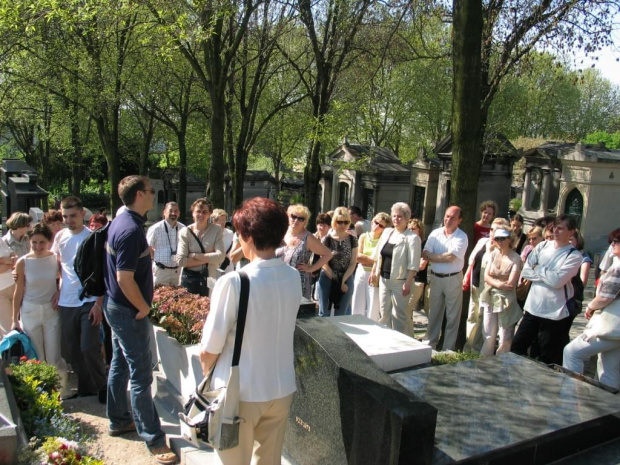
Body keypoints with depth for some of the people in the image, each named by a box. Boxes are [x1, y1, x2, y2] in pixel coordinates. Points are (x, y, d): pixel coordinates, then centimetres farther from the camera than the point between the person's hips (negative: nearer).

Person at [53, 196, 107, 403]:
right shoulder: (60, 237, 5)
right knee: (72, 350, 11)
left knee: (89, 348, -6)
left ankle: (102, 385, 14)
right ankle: (85, 386, 27)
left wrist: (99, 303, -14)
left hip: (89, 302, -5)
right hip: (66, 303, 5)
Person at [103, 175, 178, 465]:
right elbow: (125, 278, -26)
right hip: (130, 312, -10)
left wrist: (144, 252, 9)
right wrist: (144, 307, -15)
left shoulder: (120, 222, 8)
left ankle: (119, 420, 36)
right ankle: (153, 439, 6)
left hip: (116, 307, 10)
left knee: (120, 365, 21)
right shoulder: (131, 229, -23)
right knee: (141, 376, -3)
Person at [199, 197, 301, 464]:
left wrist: (208, 373, 5)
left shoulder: (233, 282, -22)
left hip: (240, 393, -4)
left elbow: (209, 351, -15)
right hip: (282, 389, 5)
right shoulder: (294, 278, -4)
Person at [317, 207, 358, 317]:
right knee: (324, 313, 5)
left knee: (342, 315, 8)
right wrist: (335, 280, -8)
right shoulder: (327, 239, -5)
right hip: (327, 280, -2)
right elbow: (324, 263, -5)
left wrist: (343, 281, -8)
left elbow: (353, 263, 0)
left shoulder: (352, 239, 1)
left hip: (346, 280, 2)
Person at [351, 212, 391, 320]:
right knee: (357, 308, 9)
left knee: (373, 310, 1)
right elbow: (358, 257, -1)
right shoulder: (363, 236, 7)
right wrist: (372, 259, -9)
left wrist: (364, 257, -9)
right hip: (361, 273, 4)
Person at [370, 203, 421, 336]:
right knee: (384, 313, 15)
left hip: (400, 282, -6)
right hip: (384, 280, 7)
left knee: (401, 315, 0)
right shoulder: (386, 232, 9)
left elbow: (413, 264, -15)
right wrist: (374, 271, 16)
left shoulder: (412, 238, -11)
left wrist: (408, 283, -20)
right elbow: (378, 254, 17)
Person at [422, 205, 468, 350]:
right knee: (434, 313, 14)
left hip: (453, 279, -3)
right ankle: (430, 344, 26)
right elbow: (425, 255, -6)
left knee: (452, 316, 5)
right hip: (435, 277, 4)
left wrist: (431, 256, -9)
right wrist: (443, 257, -20)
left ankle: (448, 349, 15)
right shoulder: (435, 233, 2)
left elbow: (450, 257, -19)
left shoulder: (461, 237, -9)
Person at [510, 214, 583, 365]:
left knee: (547, 358, 8)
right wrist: (547, 275, -13)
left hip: (555, 313, -4)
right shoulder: (543, 246, 4)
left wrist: (538, 269, -7)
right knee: (517, 346, 14)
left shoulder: (574, 256, -8)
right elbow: (525, 272, -2)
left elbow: (557, 281, -20)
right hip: (532, 307, 5)